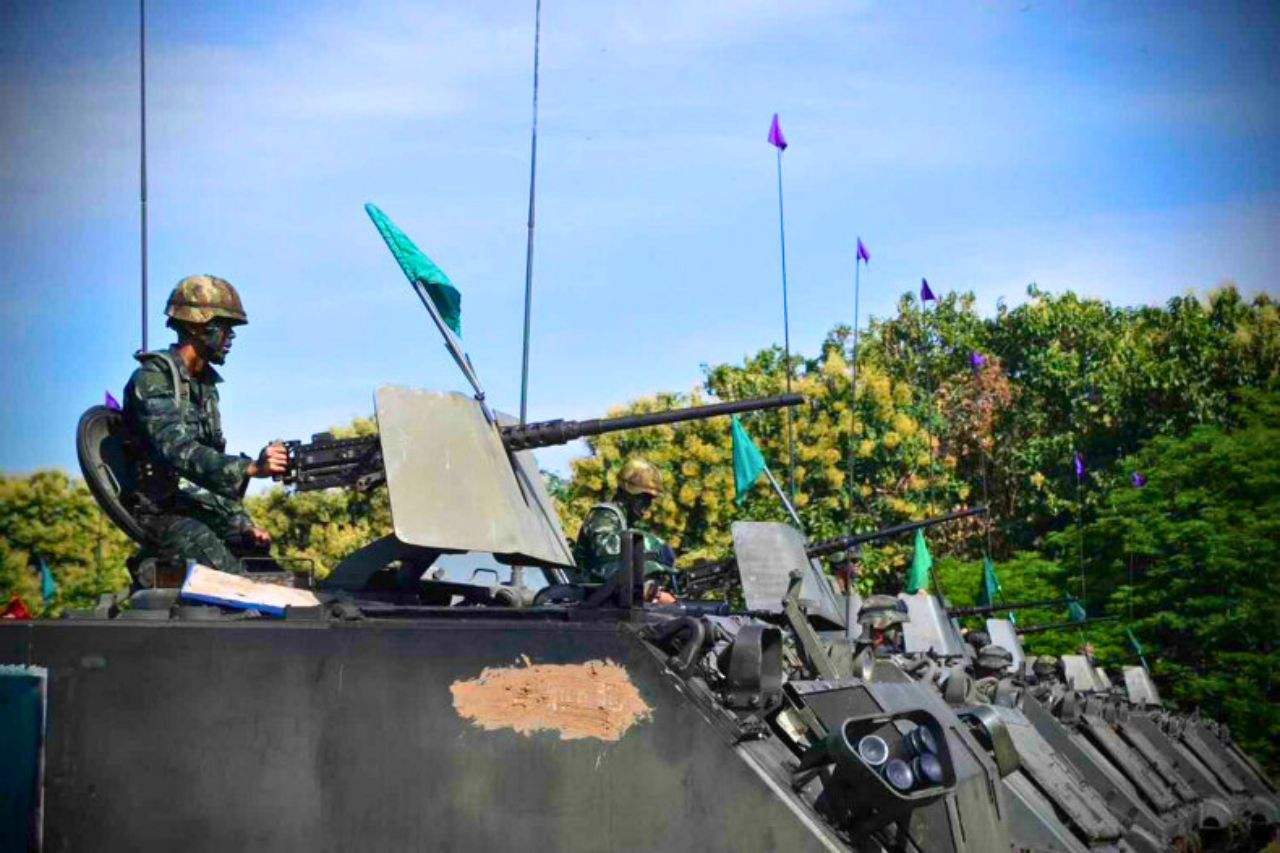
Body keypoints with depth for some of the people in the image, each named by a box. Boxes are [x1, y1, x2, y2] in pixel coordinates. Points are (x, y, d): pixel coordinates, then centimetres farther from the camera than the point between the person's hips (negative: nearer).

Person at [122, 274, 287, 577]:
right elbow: (178, 452, -26)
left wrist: (242, 523, 7)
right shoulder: (152, 378, -11)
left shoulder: (205, 386, 17)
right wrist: (251, 467, -37)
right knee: (238, 584, -27)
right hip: (161, 513, -9)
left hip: (202, 509, 9)